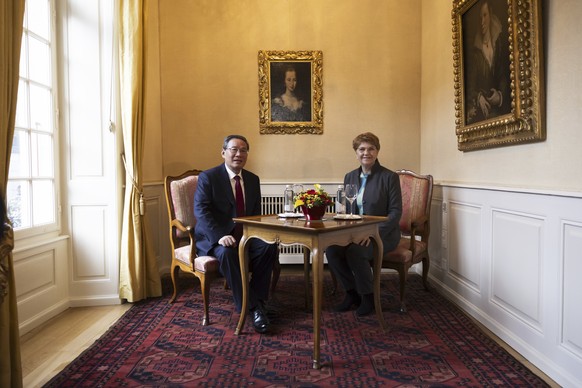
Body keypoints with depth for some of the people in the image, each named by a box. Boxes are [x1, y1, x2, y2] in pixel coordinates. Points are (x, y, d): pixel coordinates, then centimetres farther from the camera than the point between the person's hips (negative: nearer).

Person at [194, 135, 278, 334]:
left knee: (269, 246, -24)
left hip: (245, 235, 5)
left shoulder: (253, 179, 12)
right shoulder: (207, 177, -4)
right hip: (214, 237, -4)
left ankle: (258, 301, -15)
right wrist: (220, 236, -29)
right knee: (228, 253, -36)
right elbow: (201, 211, -15)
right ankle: (252, 308, -27)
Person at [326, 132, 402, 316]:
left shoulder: (389, 177, -5)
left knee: (355, 252, -32)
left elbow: (396, 212, -9)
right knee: (331, 249, -22)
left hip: (382, 233, -5)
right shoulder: (350, 177, 11)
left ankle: (368, 297, -5)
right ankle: (352, 293, 1)